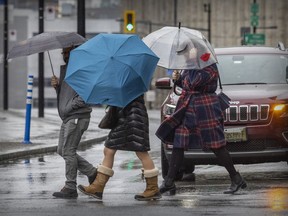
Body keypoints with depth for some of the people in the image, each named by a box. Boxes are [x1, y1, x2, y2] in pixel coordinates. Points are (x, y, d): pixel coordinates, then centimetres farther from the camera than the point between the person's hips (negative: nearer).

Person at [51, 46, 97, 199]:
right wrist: (56, 86, 5)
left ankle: (70, 188, -5)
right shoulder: (64, 69, 18)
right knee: (62, 150, 11)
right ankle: (92, 172, 20)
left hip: (78, 117, -10)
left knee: (68, 151, -10)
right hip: (67, 118, 10)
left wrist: (70, 106, -17)